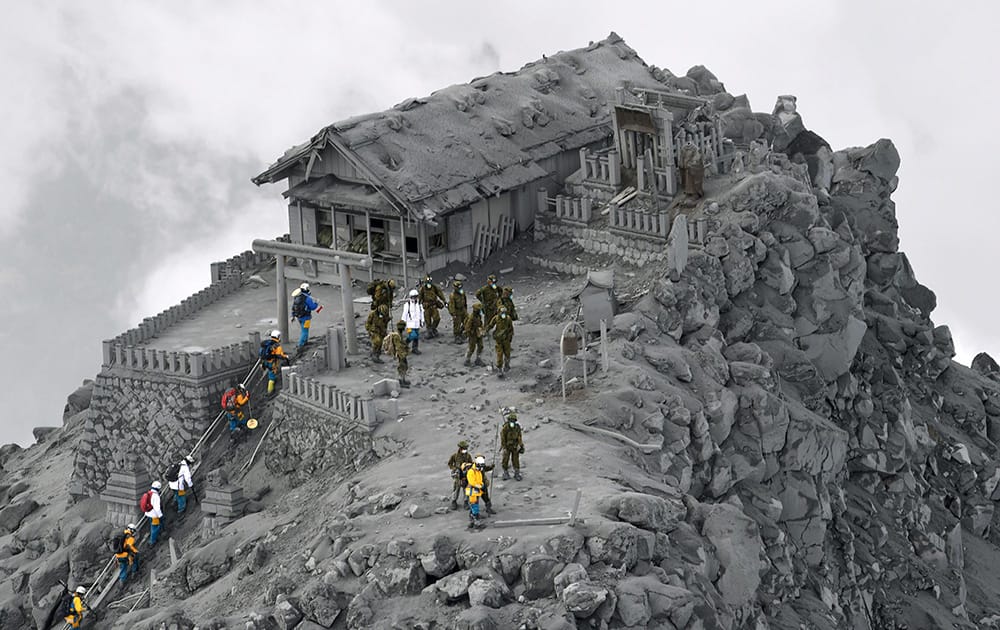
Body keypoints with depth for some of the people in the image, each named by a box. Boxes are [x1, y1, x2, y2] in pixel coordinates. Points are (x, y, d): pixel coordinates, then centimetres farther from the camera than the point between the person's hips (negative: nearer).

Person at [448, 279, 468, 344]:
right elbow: (451, 305, -23)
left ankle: (460, 332, 27)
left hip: (463, 310, 7)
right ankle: (457, 337, 16)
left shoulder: (462, 292, -3)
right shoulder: (452, 295, -24)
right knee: (457, 325, 3)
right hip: (456, 312, -7)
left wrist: (466, 309, 20)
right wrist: (453, 315, -23)